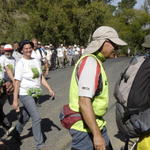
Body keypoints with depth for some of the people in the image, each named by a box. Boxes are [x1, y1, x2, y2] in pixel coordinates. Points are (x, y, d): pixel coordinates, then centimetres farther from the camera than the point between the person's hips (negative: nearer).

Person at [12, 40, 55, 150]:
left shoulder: (37, 61, 5)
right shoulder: (21, 63, -13)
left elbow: (41, 77, 14)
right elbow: (17, 82, -15)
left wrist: (49, 89, 7)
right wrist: (15, 100, -16)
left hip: (35, 93, 6)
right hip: (25, 94, -6)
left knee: (25, 117, 20)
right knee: (36, 118, -10)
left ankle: (17, 133, 45)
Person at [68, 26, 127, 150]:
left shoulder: (95, 62, 12)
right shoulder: (90, 62, -21)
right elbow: (84, 102, -27)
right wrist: (97, 135, -26)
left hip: (96, 124, 10)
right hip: (85, 128, -10)